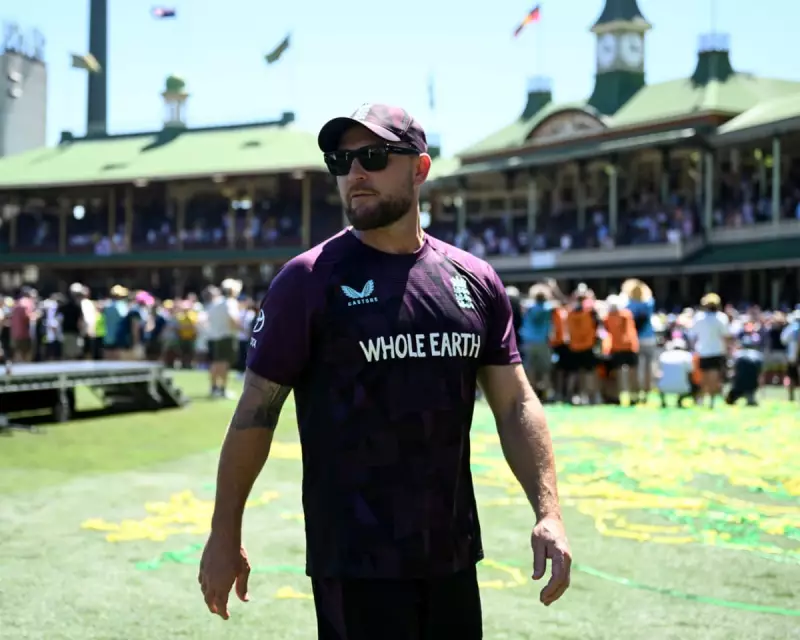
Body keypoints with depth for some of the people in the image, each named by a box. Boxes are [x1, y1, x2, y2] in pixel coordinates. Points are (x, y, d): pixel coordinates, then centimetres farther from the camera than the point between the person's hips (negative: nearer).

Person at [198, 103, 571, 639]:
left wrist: (548, 513, -3)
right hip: (356, 561, -4)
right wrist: (225, 533, -4)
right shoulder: (308, 280, -5)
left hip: (454, 555, 5)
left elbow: (516, 403, 7)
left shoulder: (476, 280, 6)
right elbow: (257, 409, -4)